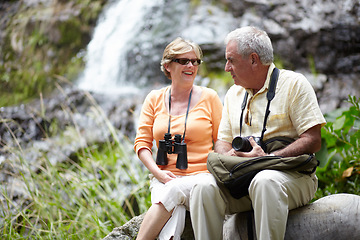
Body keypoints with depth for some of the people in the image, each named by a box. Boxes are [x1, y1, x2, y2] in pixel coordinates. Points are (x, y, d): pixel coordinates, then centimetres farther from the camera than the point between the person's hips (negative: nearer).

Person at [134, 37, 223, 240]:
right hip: (164, 179, 2)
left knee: (176, 189, -36)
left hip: (200, 176, -2)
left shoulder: (209, 97, 6)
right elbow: (142, 142, 10)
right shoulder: (155, 99, 12)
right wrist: (157, 172, -7)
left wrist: (215, 173, -10)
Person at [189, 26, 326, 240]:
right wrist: (228, 156, -5)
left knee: (265, 182, -39)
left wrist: (268, 158, -21)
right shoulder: (234, 93, 19)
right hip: (241, 178, 5)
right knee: (204, 188, -24)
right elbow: (223, 140, 21)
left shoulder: (294, 84, -1)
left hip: (291, 175, -5)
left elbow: (313, 141, -9)